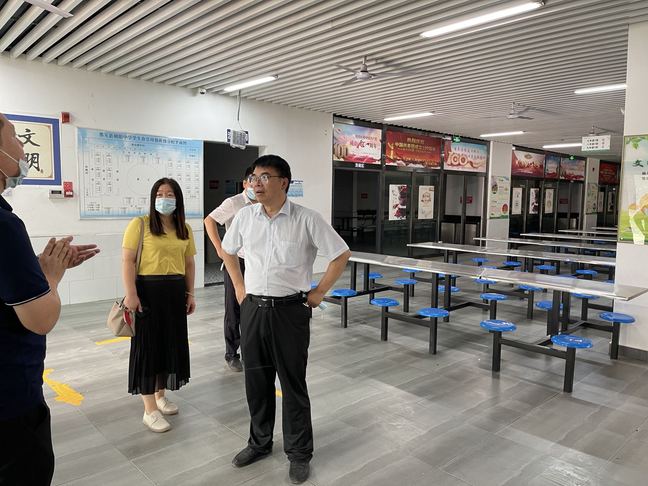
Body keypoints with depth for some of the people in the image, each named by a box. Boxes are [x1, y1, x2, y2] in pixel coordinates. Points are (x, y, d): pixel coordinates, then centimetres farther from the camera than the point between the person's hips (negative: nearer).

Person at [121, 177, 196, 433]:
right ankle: (150, 410, 10)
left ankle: (160, 396, 33)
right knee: (148, 345, 1)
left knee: (171, 343, 13)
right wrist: (131, 294, -16)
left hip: (175, 291, 6)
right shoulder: (140, 224, -6)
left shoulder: (185, 229, 10)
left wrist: (190, 293, 12)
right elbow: (127, 261, -10)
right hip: (148, 290, -5)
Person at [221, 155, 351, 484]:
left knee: (293, 383, 8)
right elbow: (227, 251, 18)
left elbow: (341, 255, -4)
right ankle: (259, 442, 38)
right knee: (256, 380, 16)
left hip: (290, 311, -4)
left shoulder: (307, 219, -12)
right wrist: (239, 288, 13)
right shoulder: (245, 216, 1)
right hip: (252, 309, 4)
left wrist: (319, 293, -3)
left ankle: (299, 453, 27)